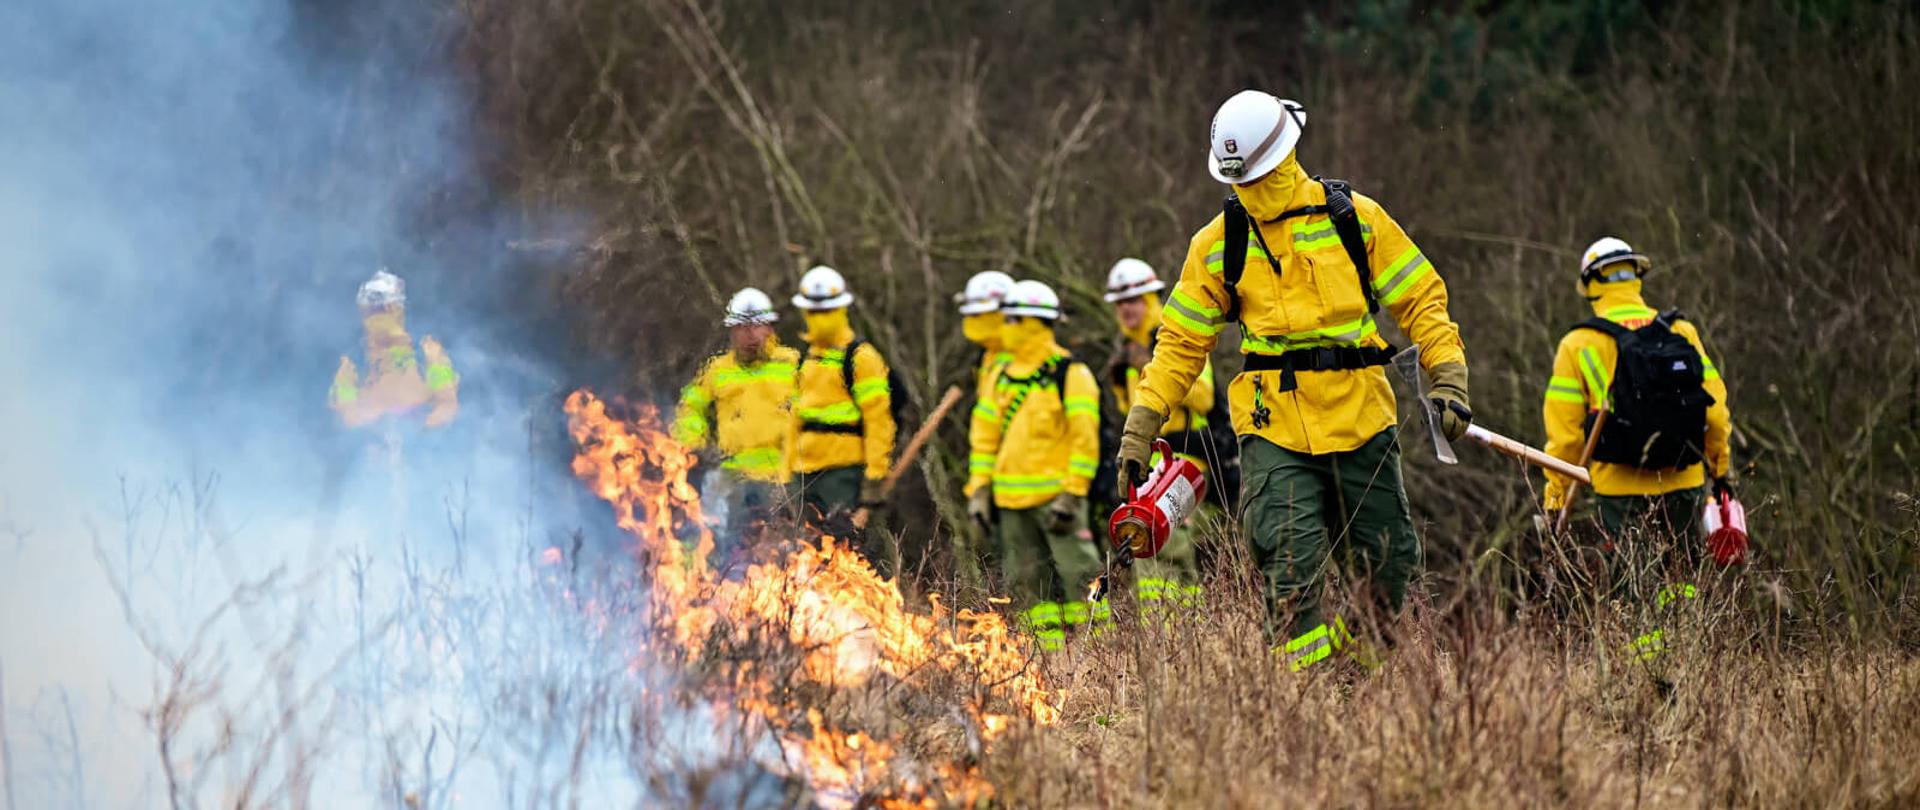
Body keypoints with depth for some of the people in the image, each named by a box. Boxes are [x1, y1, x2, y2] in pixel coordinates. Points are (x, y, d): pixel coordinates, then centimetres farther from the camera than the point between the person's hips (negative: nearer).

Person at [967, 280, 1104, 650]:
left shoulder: (1071, 374, -6)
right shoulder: (1003, 376, 15)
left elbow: (1085, 438, -10)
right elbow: (984, 434, 20)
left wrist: (1072, 494, -16)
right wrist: (979, 487, 11)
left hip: (1055, 493, -7)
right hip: (1011, 497, 7)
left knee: (1076, 571, -12)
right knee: (1027, 581, 6)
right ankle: (1051, 650, 10)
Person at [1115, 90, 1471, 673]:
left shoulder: (1355, 219, 2)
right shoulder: (1218, 245, 5)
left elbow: (1420, 300, 7)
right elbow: (1182, 342, 9)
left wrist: (1449, 380, -3)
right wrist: (1140, 430, 3)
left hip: (1360, 419, 1)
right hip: (1273, 427, 0)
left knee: (1389, 561, 6)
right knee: (1290, 563, -17)